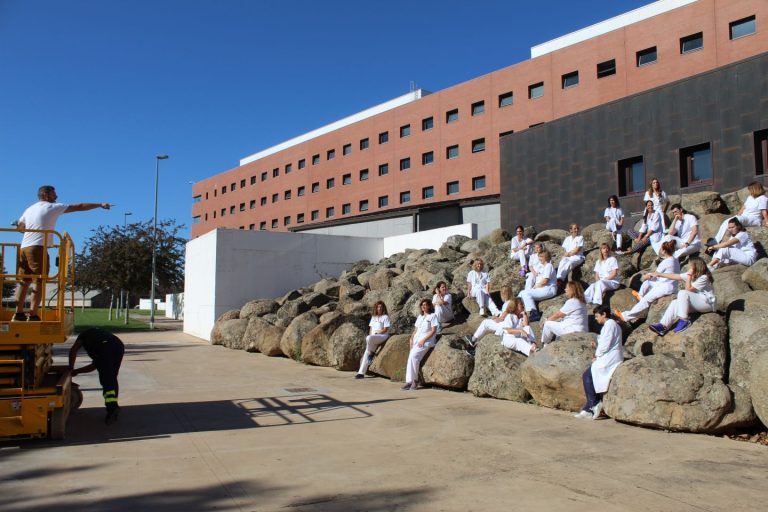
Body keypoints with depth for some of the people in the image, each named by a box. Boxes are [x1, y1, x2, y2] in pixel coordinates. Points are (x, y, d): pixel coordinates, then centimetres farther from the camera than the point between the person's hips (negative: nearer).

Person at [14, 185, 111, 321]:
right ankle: (33, 315, -13)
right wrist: (100, 205, 7)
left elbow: (19, 227, 30)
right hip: (38, 248, -7)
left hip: (24, 247, 7)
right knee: (39, 282, -8)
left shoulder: (29, 209, 21)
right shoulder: (52, 207, 2)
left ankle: (19, 313, 6)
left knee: (24, 282, 8)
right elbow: (79, 207, 2)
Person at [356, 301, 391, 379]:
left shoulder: (385, 317, 2)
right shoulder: (373, 317, 22)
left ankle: (372, 353, -12)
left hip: (382, 336, -6)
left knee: (369, 338, -37)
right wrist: (370, 334, 2)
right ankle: (361, 373, -17)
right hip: (372, 337, 6)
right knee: (366, 352, -14)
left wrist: (376, 333, -12)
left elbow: (385, 329, -6)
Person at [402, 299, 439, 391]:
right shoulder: (420, 316, 23)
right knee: (411, 358, -15)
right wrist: (411, 338, 4)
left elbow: (433, 331, -7)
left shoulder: (432, 316, 2)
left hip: (426, 341, -6)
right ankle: (409, 381, -19)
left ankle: (415, 380, -14)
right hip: (416, 340, 6)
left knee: (413, 356, -25)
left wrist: (423, 340, -14)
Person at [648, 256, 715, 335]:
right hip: (697, 303, 8)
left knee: (683, 293, -28)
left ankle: (684, 320, -24)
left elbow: (688, 289, -20)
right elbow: (674, 276, 8)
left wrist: (689, 276, -19)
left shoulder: (703, 278, -18)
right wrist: (659, 274, 8)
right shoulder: (691, 275, 6)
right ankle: (663, 326, -27)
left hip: (707, 303, -8)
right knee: (675, 303, -13)